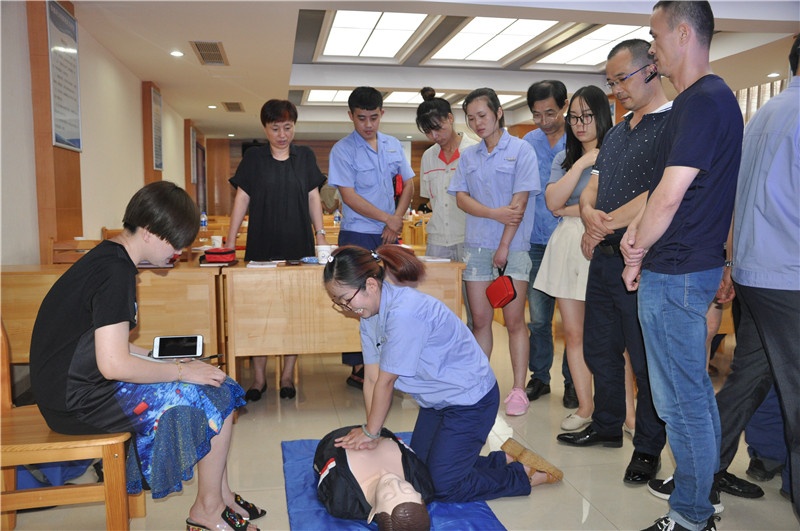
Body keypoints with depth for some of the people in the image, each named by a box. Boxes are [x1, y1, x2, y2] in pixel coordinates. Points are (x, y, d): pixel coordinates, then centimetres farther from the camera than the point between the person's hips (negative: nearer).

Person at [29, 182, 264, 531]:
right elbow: (114, 364, -28)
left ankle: (222, 494, 15)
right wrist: (182, 371, -16)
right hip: (79, 401, -10)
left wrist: (165, 361, 8)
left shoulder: (108, 257, 9)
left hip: (79, 383, 10)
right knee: (216, 397, -9)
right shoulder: (116, 271, -22)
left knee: (215, 385, 9)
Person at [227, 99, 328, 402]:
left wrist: (320, 233, 1)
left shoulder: (305, 156, 8)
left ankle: (288, 375, 15)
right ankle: (259, 377, 12)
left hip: (298, 246, 1)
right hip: (261, 246, -1)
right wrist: (230, 241, -3)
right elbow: (242, 199, 3)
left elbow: (313, 197, 10)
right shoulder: (253, 158, 4)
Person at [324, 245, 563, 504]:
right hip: (437, 400, 9)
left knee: (442, 487, -3)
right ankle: (505, 458, 25)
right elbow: (372, 378, -3)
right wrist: (371, 434, -7)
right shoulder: (370, 312, -4)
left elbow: (386, 382, -24)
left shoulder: (403, 313, -33)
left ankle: (525, 473, 14)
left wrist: (370, 432, -11)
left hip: (470, 399, -9)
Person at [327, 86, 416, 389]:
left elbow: (408, 184, 13)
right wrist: (388, 218, -14)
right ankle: (357, 368, 6)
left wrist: (396, 220, -2)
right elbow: (349, 196, -13)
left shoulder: (393, 145, 9)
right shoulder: (343, 150, -6)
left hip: (389, 233, 5)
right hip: (357, 234, -5)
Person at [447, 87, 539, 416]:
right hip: (476, 245, 4)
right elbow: (461, 197, 5)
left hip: (512, 246, -4)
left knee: (514, 320, -2)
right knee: (480, 320, 6)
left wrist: (504, 246, -11)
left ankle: (518, 390, 6)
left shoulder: (520, 149, -1)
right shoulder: (468, 156, 13)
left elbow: (520, 201, -7)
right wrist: (494, 213, -12)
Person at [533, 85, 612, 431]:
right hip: (566, 245, 6)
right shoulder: (564, 158, 16)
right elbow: (553, 201, 0)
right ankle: (584, 407, 18)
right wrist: (583, 162, -5)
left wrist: (571, 210, -3)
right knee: (573, 332, 8)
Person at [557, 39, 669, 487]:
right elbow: (591, 190, 15)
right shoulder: (617, 133, 18)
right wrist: (590, 213, -9)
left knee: (647, 359, 3)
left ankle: (649, 447, 20)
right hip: (603, 258, 8)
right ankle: (607, 425, 36)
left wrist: (606, 225, -11)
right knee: (600, 348, 17)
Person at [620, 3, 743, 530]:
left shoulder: (702, 102, -18)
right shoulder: (713, 97, 14)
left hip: (675, 273, -10)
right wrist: (638, 231, 3)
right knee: (695, 386, 20)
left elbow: (670, 195, -22)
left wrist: (638, 256, -9)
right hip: (694, 266, 10)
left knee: (681, 398, 1)